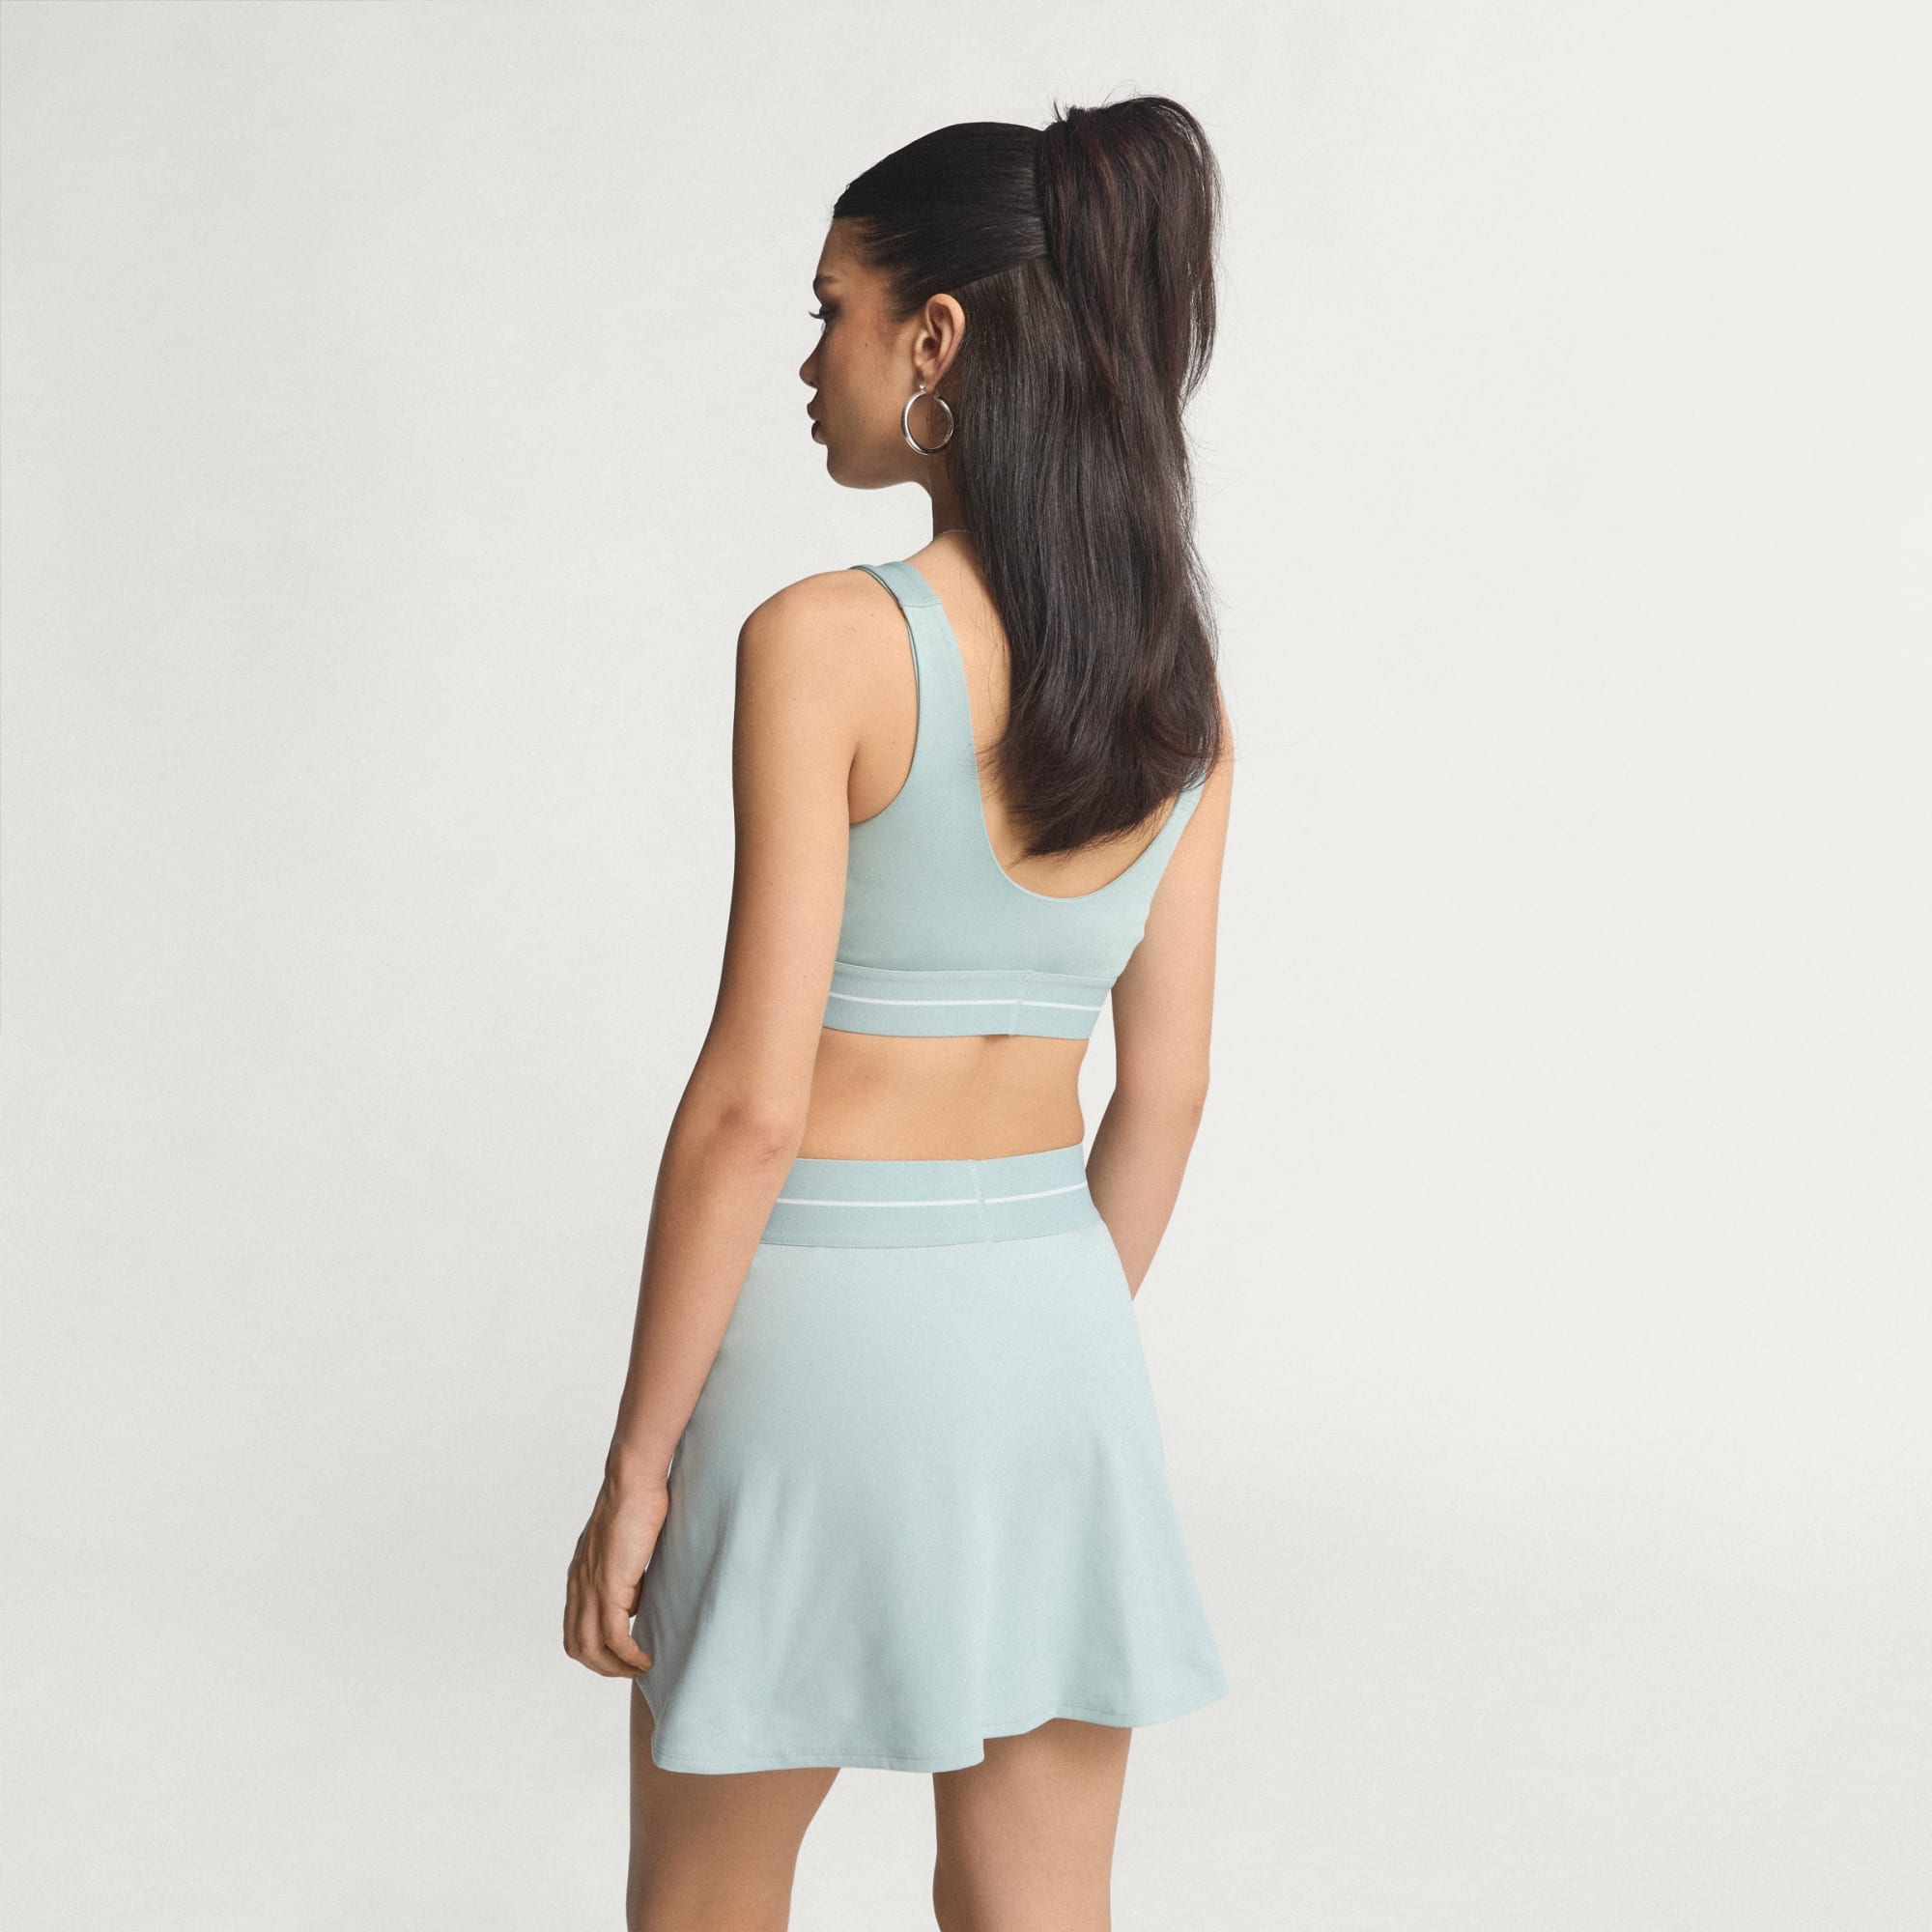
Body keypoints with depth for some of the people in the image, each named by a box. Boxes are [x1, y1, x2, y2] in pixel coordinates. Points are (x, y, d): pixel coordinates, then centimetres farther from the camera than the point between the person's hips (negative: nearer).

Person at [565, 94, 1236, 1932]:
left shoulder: (827, 640, -16)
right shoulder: (1178, 678, 2)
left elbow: (753, 1097, -18)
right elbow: (1164, 1089, 7)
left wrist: (634, 1467, -10)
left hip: (826, 1321, -5)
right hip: (1050, 1317, 6)